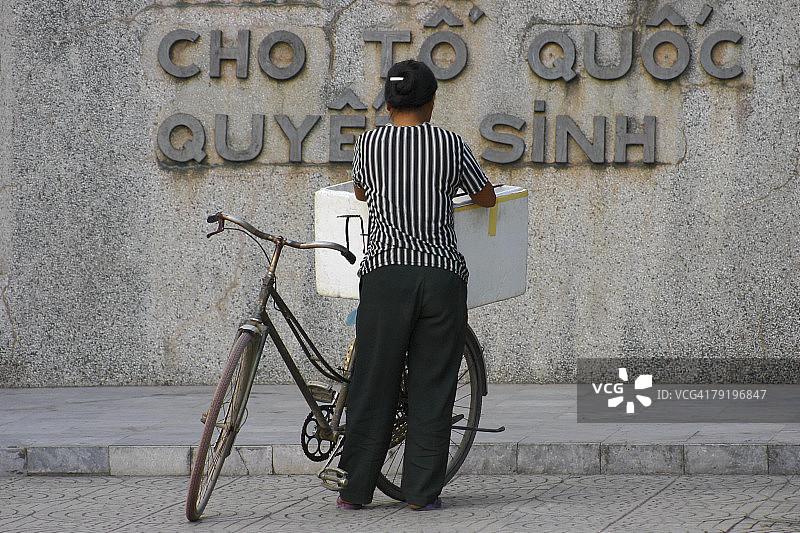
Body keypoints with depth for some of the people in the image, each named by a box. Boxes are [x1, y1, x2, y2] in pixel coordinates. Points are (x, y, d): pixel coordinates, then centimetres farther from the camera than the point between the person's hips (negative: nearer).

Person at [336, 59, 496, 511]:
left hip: (385, 271, 0)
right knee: (432, 386, 4)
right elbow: (487, 198, 18)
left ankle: (355, 489, 8)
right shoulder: (450, 144, 3)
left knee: (374, 383, 5)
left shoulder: (369, 143, 4)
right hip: (443, 272, 0)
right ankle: (423, 490, 4)